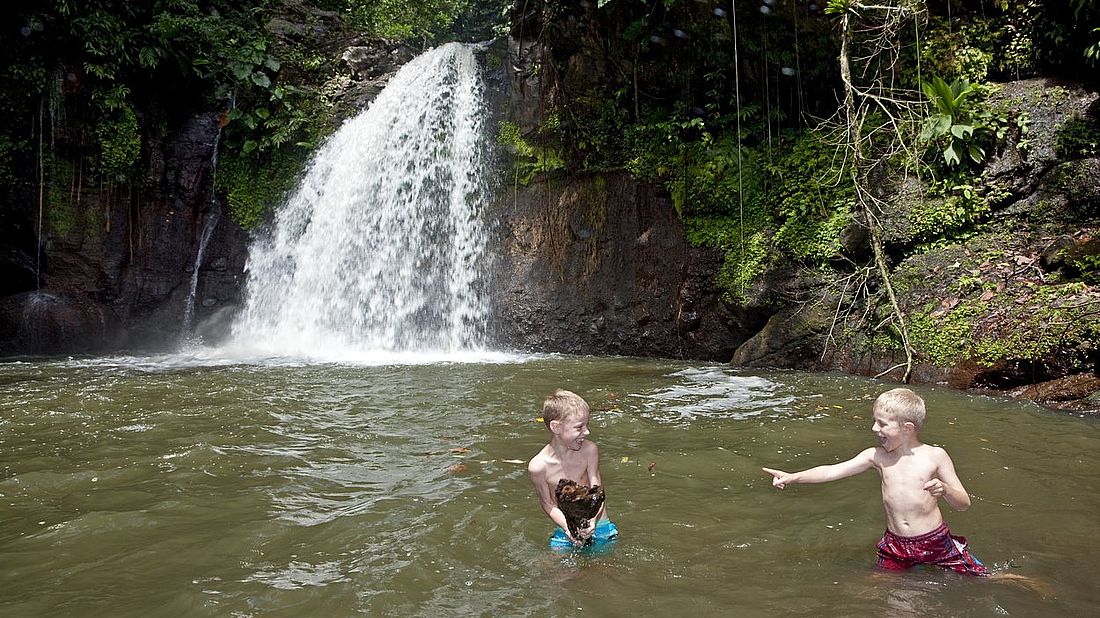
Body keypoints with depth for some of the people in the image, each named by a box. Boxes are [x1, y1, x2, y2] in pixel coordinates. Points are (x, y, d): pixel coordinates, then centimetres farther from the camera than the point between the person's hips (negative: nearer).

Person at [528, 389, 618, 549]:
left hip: (599, 524, 1)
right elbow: (548, 504, -6)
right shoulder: (538, 466, -17)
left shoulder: (589, 450, -13)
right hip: (566, 530, -1)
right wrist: (568, 528, -21)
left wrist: (592, 520, -28)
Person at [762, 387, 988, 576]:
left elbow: (964, 504, -6)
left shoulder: (935, 456, -9)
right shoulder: (877, 456, -1)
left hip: (935, 541, -2)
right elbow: (833, 471, -5)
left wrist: (944, 489, -28)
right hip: (895, 546, 3)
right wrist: (792, 477, -15)